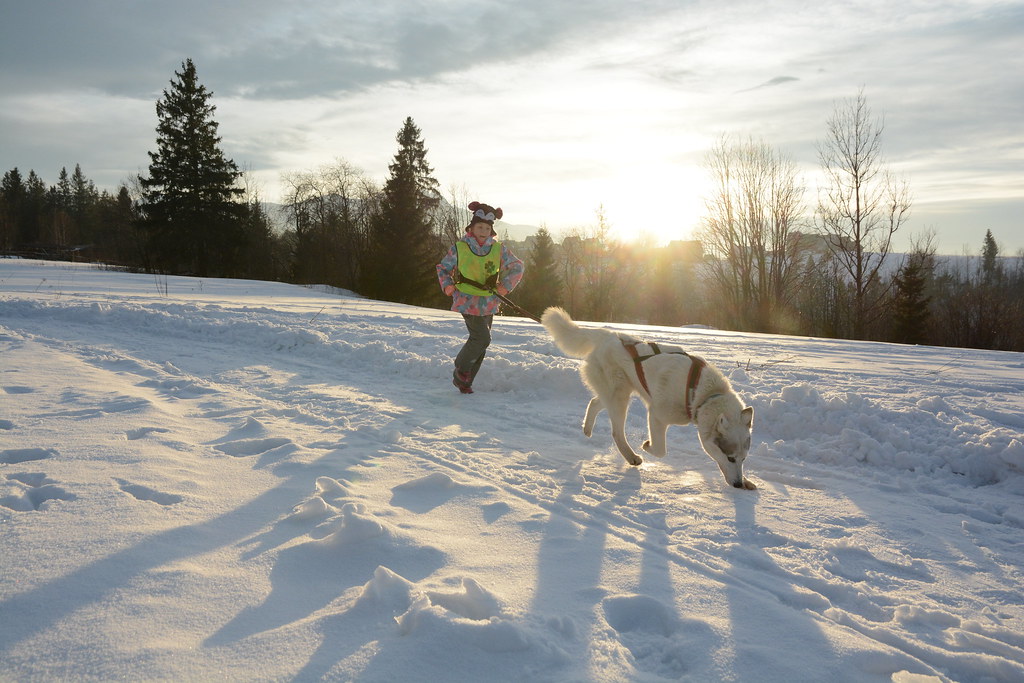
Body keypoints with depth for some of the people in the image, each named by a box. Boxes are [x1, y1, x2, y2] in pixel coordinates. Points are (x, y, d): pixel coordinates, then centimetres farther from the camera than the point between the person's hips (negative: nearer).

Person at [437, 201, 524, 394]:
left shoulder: (499, 249, 3)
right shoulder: (459, 248, -3)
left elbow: (517, 267, 12)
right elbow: (443, 268, 10)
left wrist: (506, 284, -2)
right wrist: (447, 285, -7)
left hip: (488, 304, 4)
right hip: (467, 301, -4)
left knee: (480, 344, 6)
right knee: (482, 338, -17)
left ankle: (465, 382, 19)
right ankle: (461, 369, 6)